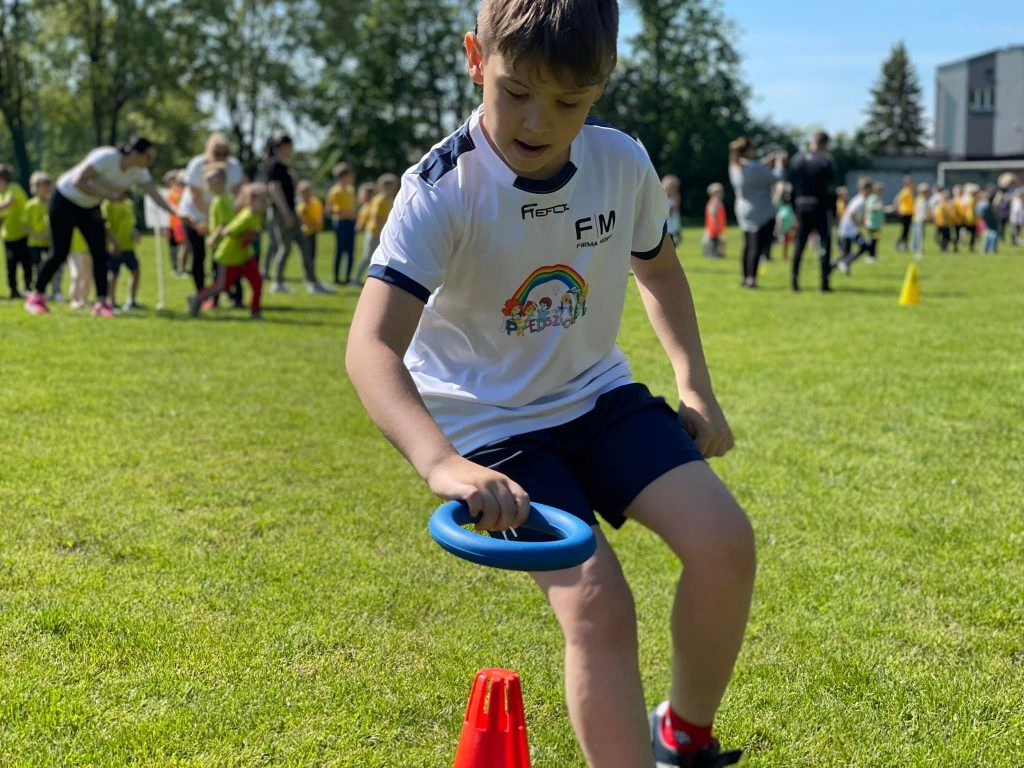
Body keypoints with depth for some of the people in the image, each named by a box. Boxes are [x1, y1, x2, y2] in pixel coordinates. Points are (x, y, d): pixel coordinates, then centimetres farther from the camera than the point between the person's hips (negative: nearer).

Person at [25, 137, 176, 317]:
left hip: (90, 207, 7)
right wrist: (109, 195, -33)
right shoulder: (107, 158, -30)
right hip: (66, 200, -7)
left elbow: (155, 194, -13)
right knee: (60, 253, -6)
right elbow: (78, 181, -31)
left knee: (100, 253, -6)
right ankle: (36, 297, 7)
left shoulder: (138, 171, -10)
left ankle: (102, 302, -4)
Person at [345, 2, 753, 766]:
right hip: (492, 424, -5)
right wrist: (441, 463, -52)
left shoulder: (624, 163, -8)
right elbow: (372, 345, -36)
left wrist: (695, 385, 5)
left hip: (598, 395, 5)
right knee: (598, 606, -22)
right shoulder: (444, 190, -24)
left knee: (725, 541, -13)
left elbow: (659, 268, 15)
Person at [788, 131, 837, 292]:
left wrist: (795, 210, 13)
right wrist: (833, 211, -1)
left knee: (799, 245, 11)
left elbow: (792, 187, 9)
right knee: (825, 244, 1)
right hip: (820, 208, -4)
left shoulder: (796, 160, 7)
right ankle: (824, 283, -4)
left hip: (801, 207, 4)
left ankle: (794, 281, 9)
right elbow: (830, 189, -8)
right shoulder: (826, 161, -8)